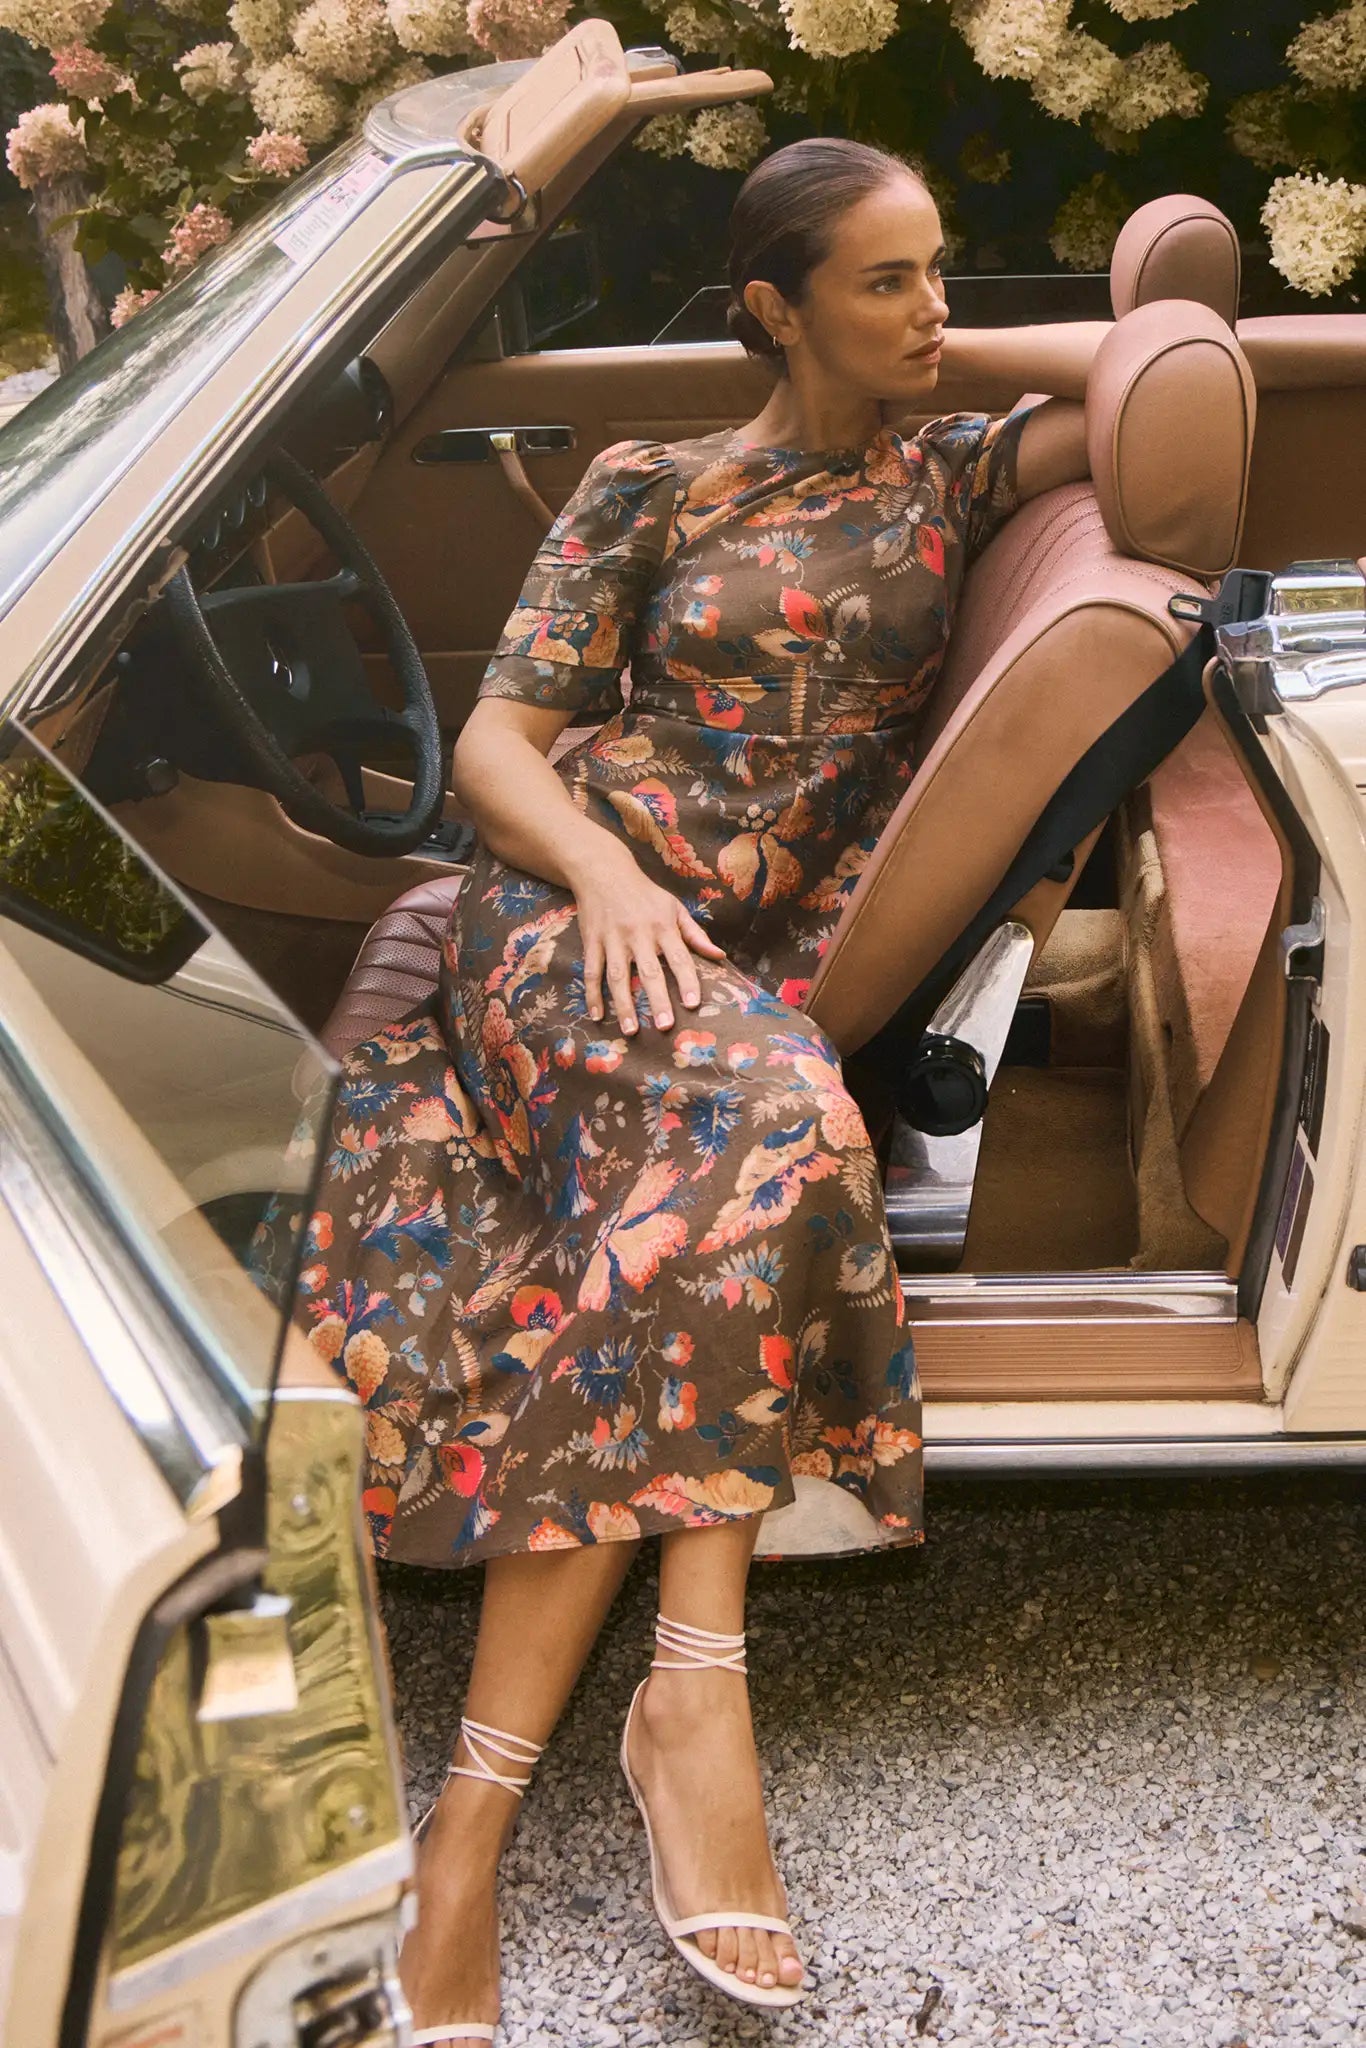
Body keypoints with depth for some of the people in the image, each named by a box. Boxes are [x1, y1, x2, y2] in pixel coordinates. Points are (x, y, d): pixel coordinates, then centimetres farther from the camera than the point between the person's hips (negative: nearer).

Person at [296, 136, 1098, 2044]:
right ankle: (698, 1678, -31)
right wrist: (607, 871, -16)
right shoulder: (650, 488, 10)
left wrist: (949, 363, 11)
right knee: (760, 1118, -34)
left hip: (776, 957, 3)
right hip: (577, 907, -2)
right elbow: (495, 740, 4)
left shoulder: (945, 476, 17)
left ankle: (483, 1798, -28)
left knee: (685, 1242, -29)